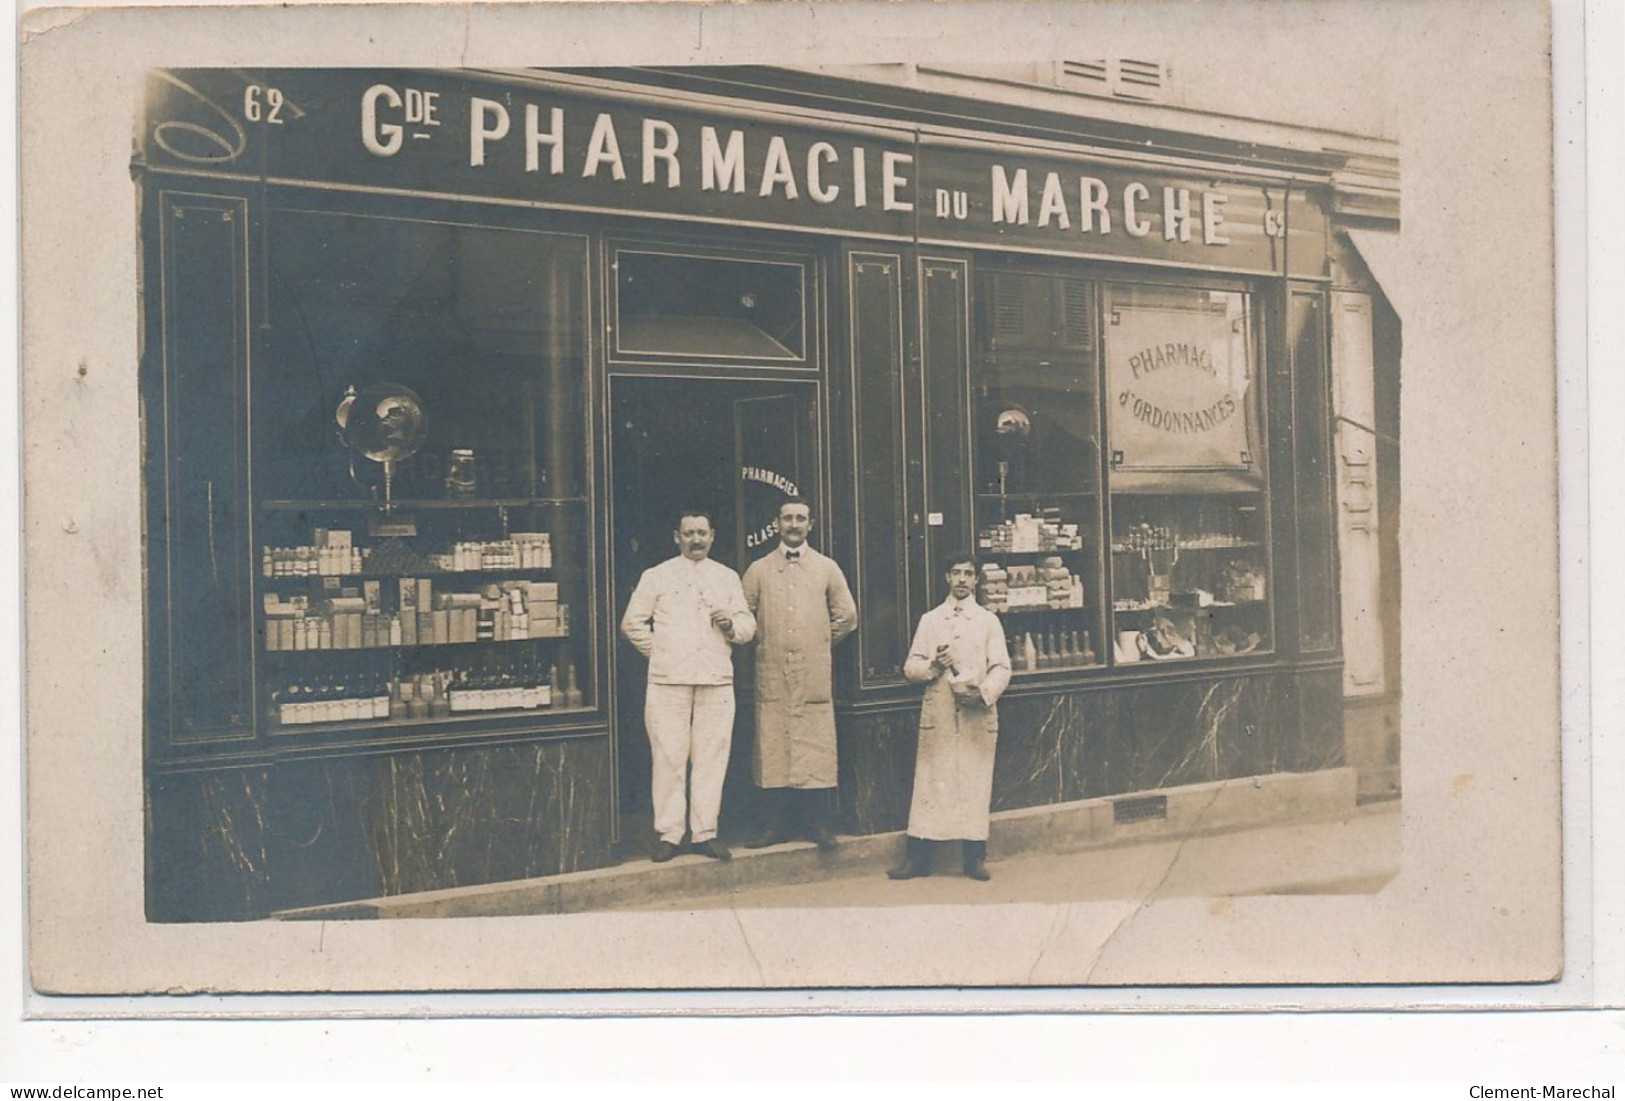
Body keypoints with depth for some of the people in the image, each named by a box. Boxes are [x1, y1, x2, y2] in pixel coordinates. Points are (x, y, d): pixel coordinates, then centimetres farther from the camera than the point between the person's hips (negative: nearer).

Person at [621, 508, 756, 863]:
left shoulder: (727, 577, 16)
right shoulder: (656, 577, 8)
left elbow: (748, 625, 15)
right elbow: (632, 623, 9)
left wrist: (731, 624, -6)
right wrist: (658, 652, 3)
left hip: (717, 680, 2)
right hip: (669, 681, -2)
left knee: (711, 758, 1)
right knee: (669, 759, -3)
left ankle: (705, 833, 8)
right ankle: (668, 834, 3)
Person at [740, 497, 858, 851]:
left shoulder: (826, 568, 10)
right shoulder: (759, 569, 10)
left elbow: (847, 616, 13)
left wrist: (822, 643, 11)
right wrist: (762, 641, 7)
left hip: (814, 673, 0)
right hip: (772, 672, 0)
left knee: (816, 746, -2)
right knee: (772, 746, -1)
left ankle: (818, 824, 4)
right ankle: (774, 825, 3)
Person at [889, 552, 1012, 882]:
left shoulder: (989, 621, 10)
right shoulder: (929, 620, 13)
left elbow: (1001, 668, 3)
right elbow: (910, 667, 10)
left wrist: (984, 692, -15)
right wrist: (932, 667, -11)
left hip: (977, 715, 0)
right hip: (937, 714, 0)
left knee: (976, 782, 0)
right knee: (930, 781, -1)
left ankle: (975, 857, 7)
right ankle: (917, 857, 1)